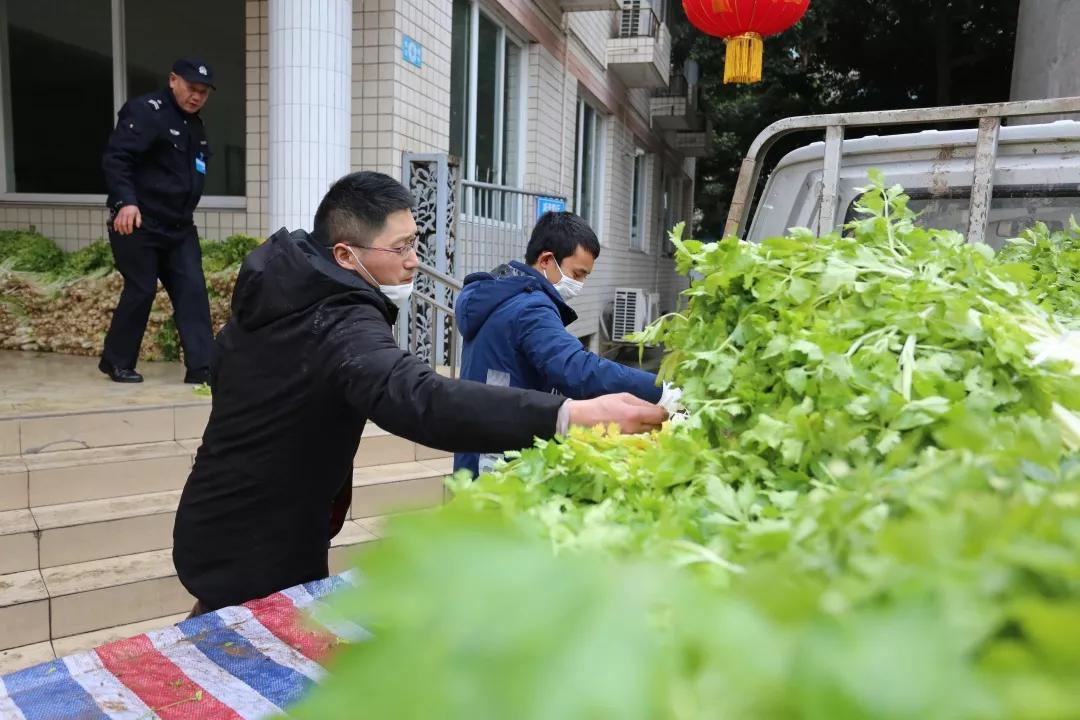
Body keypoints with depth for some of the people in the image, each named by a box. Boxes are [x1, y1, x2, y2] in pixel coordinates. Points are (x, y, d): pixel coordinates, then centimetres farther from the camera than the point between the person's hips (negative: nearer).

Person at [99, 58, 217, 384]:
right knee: (141, 291, -1)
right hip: (138, 224, -7)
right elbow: (115, 158, -20)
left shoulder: (195, 126, 16)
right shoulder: (145, 111, -10)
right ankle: (116, 362, 17)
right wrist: (125, 202, -32)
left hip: (180, 228, 8)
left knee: (193, 290, -2)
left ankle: (202, 366, -2)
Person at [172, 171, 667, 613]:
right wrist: (571, 415, -56)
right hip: (265, 556, -9)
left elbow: (222, 369, 19)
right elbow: (419, 401, -48)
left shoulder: (271, 297, 2)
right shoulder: (342, 324, -29)